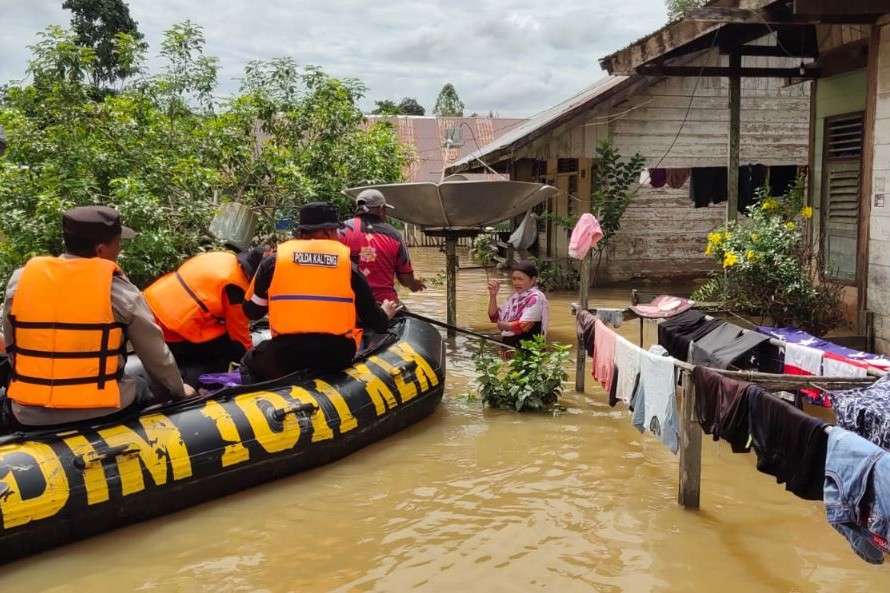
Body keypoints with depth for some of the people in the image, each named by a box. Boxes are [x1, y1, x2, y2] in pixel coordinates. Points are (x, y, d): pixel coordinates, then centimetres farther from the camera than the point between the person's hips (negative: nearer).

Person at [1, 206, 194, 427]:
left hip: (29, 414, 2)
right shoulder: (119, 291, -10)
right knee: (140, 387, 29)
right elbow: (156, 355, -1)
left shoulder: (20, 280, -1)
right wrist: (178, 391, 17)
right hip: (99, 413, -2)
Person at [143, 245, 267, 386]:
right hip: (173, 333, -9)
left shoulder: (223, 257, 8)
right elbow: (239, 331, -3)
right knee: (236, 348, -2)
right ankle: (185, 382, -15)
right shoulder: (236, 286, -15)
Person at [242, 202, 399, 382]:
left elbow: (252, 312, 15)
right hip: (337, 357, 0)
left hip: (284, 356, 0)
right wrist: (385, 314, 34)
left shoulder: (273, 261, 4)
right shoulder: (349, 263, 4)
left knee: (251, 363, 27)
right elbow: (375, 322, 10)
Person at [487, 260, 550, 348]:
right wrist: (493, 295, 2)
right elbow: (494, 317, 15)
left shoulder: (535, 298, -13)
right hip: (508, 345, 8)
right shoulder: (515, 296, 12)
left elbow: (523, 326, -22)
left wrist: (503, 325, -5)